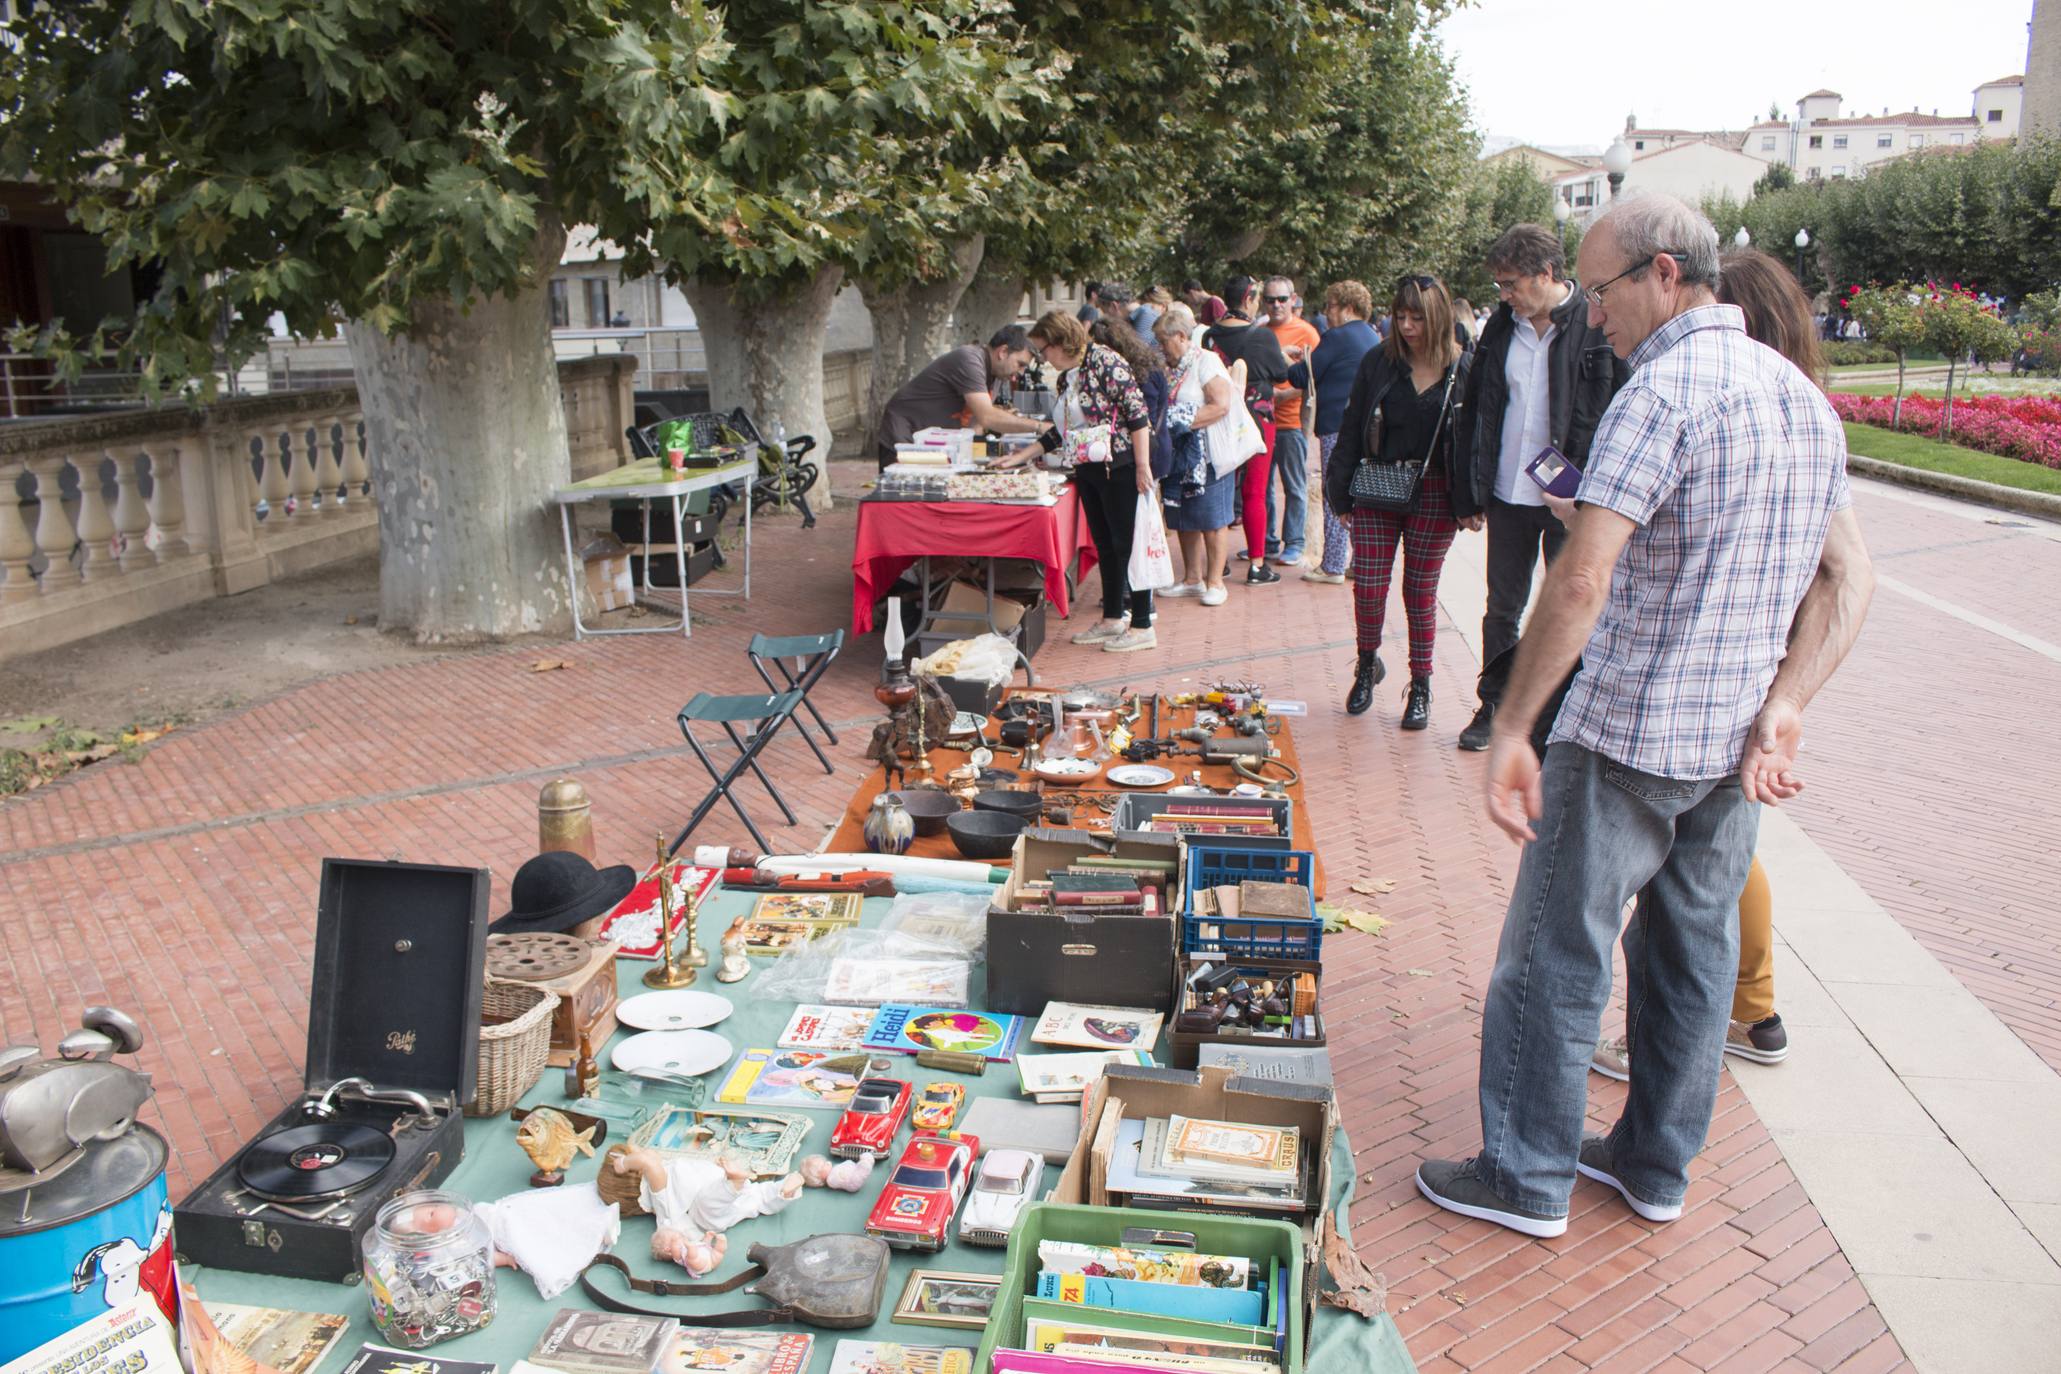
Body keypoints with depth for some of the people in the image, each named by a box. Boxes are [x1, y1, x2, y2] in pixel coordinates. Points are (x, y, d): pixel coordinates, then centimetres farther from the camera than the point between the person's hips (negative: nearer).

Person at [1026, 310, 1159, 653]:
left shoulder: (1105, 362, -14)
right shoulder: (1066, 377, 13)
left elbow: (1137, 413, -17)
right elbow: (1062, 430, 22)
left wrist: (1142, 465, -20)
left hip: (1120, 468, -9)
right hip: (1088, 471, 9)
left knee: (1127, 544, -4)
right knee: (1105, 546, 13)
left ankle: (1142, 628, 1)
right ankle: (1111, 619, 22)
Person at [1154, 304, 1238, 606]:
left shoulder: (1206, 362, -11)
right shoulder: (1171, 368, 12)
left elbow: (1221, 406, -21)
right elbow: (1162, 406, 22)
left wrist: (1182, 421, -22)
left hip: (1208, 456, -8)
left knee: (1212, 521, 0)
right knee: (1184, 521, 12)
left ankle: (1215, 582, 7)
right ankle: (1192, 579, 22)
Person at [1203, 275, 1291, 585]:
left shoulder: (1210, 336, 0)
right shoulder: (1263, 337, -13)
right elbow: (1282, 373, 0)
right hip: (1256, 418, -4)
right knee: (1255, 493, 1)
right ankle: (1257, 565, 3)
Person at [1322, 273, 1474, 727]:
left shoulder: (1463, 369, -3)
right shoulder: (1378, 362, 0)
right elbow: (1351, 429, 3)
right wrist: (1341, 493, 1)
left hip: (1433, 494, -1)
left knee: (1421, 589, 7)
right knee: (1368, 586, 0)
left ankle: (1421, 686, 19)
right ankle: (1367, 664, 28)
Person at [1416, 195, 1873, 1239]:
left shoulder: (1664, 391, -18)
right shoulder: (1805, 397, 9)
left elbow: (1581, 583, -27)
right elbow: (1849, 580, 6)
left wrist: (1511, 729, -22)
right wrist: (1779, 710, -1)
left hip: (1628, 736, -8)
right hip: (1738, 746, 8)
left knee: (1555, 956, 5)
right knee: (1694, 949, 17)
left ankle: (1528, 1179, 17)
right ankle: (1656, 1165, 31)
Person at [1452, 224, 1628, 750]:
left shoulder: (1600, 327, -10)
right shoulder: (1501, 329, 5)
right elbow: (1475, 410, 11)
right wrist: (1471, 491, 7)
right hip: (1508, 493, 4)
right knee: (1502, 607, 14)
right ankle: (1494, 704, 27)